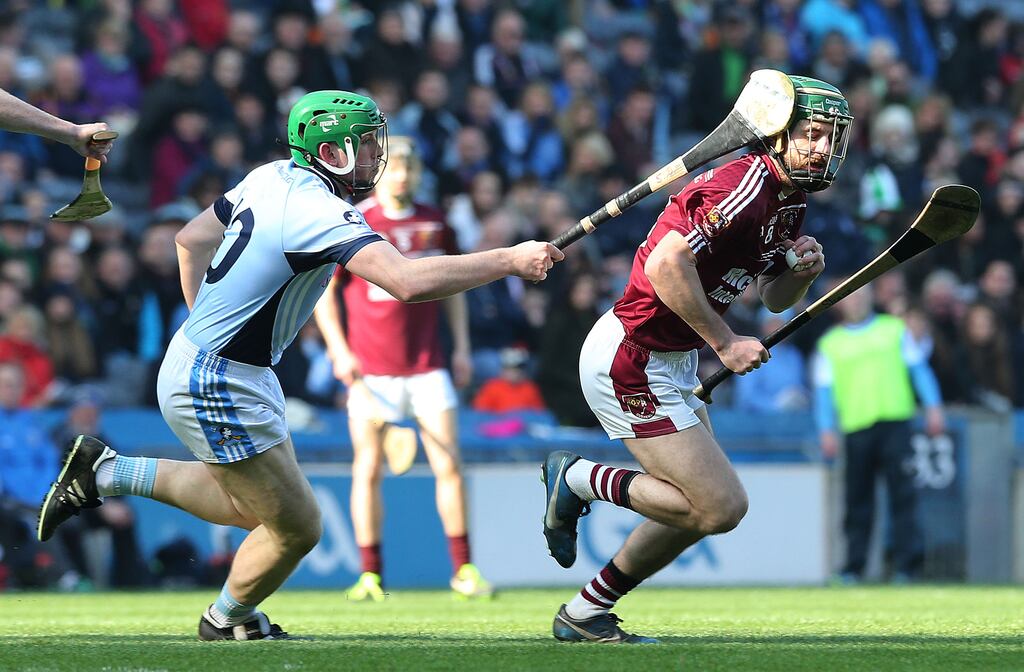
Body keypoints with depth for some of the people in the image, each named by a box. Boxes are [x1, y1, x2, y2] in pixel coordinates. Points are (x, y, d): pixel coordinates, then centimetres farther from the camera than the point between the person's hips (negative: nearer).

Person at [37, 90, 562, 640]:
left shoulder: (272, 178, 4)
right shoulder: (320, 213, -25)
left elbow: (191, 239, 18)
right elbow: (408, 282, -37)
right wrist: (510, 261, -31)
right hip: (215, 387, -10)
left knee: (255, 507, 24)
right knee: (297, 527, 3)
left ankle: (106, 472, 26)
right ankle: (229, 621, 28)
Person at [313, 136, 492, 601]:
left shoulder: (435, 224, 7)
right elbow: (322, 289, 2)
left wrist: (461, 346, 12)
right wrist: (339, 351, -7)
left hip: (428, 365, 2)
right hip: (370, 370, -2)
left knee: (449, 466, -4)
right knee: (368, 470, -1)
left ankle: (464, 571, 2)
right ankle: (370, 576, 5)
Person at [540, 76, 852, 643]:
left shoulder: (789, 199, 8)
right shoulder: (746, 186, -23)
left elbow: (774, 298, 19)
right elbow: (666, 264, -32)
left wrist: (802, 269, -4)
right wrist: (725, 343, -24)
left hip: (672, 363, 10)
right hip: (629, 360, -10)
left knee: (699, 507, 16)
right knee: (721, 506, -12)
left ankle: (584, 616, 24)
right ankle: (580, 479, 4)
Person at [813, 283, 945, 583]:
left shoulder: (894, 329, 16)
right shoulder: (830, 344, 14)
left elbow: (919, 367, 13)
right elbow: (823, 389, 9)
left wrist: (933, 407, 2)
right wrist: (827, 430, -2)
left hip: (895, 422, 0)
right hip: (855, 430, 0)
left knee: (903, 495, -9)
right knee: (858, 499, 1)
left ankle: (907, 563, -10)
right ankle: (853, 567, 6)